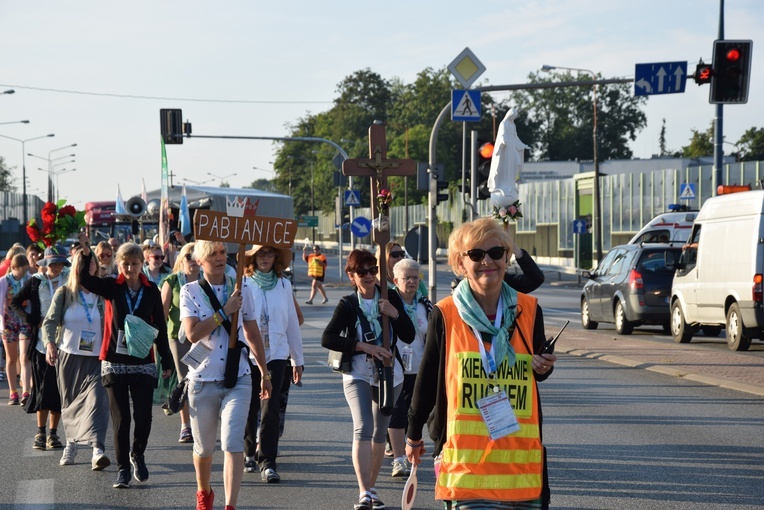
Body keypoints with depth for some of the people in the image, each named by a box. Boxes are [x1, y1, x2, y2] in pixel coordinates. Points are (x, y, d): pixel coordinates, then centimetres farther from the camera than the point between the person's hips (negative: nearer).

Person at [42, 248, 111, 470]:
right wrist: (50, 343, -22)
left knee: (97, 399, -18)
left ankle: (97, 449, -28)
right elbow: (50, 321, -5)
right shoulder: (64, 294, 1)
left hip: (96, 358, -1)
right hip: (69, 356, 2)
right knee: (70, 403, 12)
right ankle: (71, 444, 32)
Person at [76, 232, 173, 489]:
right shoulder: (112, 288, 0)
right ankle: (123, 468, 12)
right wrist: (85, 253, -33)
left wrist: (167, 361, 4)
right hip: (115, 362, 0)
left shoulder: (152, 291, 2)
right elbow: (84, 279, -17)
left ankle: (137, 454, 25)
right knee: (121, 419, 1)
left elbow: (160, 328, 6)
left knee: (143, 418, -3)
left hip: (143, 363, 0)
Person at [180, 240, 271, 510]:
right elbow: (192, 333, -16)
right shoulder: (190, 291, -2)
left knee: (233, 444, -15)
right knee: (204, 447, 13)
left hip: (237, 378, 0)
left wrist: (265, 374, 20)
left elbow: (253, 334, 15)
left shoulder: (240, 289, 6)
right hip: (203, 379, 0)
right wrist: (225, 311, -16)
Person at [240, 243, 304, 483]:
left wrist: (298, 359, 14)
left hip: (276, 353, 1)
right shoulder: (243, 285, 0)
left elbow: (292, 323, 13)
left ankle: (267, 463, -9)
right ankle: (249, 453, 28)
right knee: (249, 408, 8)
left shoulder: (284, 285, 8)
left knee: (270, 409, -9)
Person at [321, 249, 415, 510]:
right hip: (358, 374, -3)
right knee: (363, 429, -18)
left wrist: (395, 314, -18)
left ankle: (371, 489, 23)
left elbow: (409, 337, -1)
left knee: (379, 433, 11)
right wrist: (363, 346, -22)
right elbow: (327, 338, -15)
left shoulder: (390, 298, 2)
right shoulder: (348, 305, -4)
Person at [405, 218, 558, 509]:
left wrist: (543, 368, -5)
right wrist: (414, 434, 18)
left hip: (521, 453, 3)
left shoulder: (528, 310, 5)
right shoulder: (445, 315, -2)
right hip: (465, 451, -3)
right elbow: (427, 378, 8)